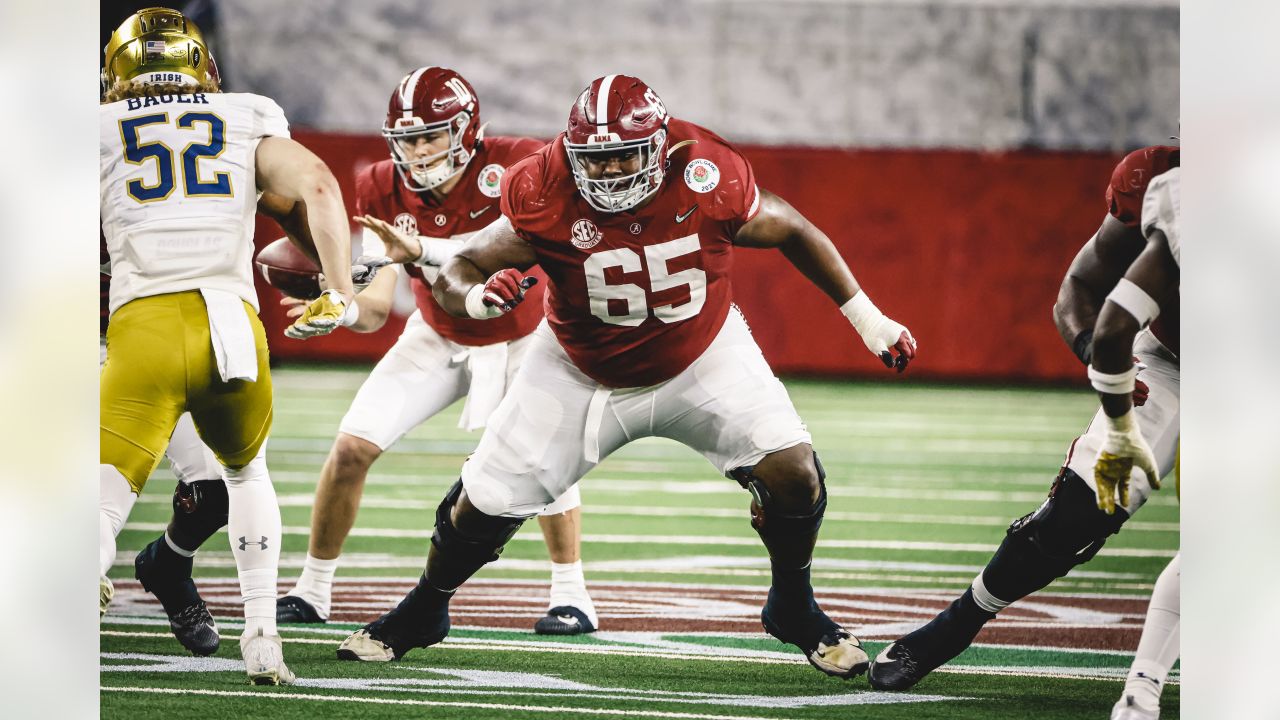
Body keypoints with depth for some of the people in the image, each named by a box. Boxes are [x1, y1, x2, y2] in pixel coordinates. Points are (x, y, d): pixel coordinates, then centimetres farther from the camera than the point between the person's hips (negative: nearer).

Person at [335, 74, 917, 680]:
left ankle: (794, 608, 12)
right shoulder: (544, 198, -28)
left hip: (703, 358, 0)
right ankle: (423, 611, 31)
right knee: (484, 503, -1)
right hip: (582, 372, 0)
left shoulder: (708, 181, -26)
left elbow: (791, 232, -7)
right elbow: (455, 274, -24)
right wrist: (478, 295, -49)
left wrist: (866, 317, -2)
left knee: (791, 472, -17)